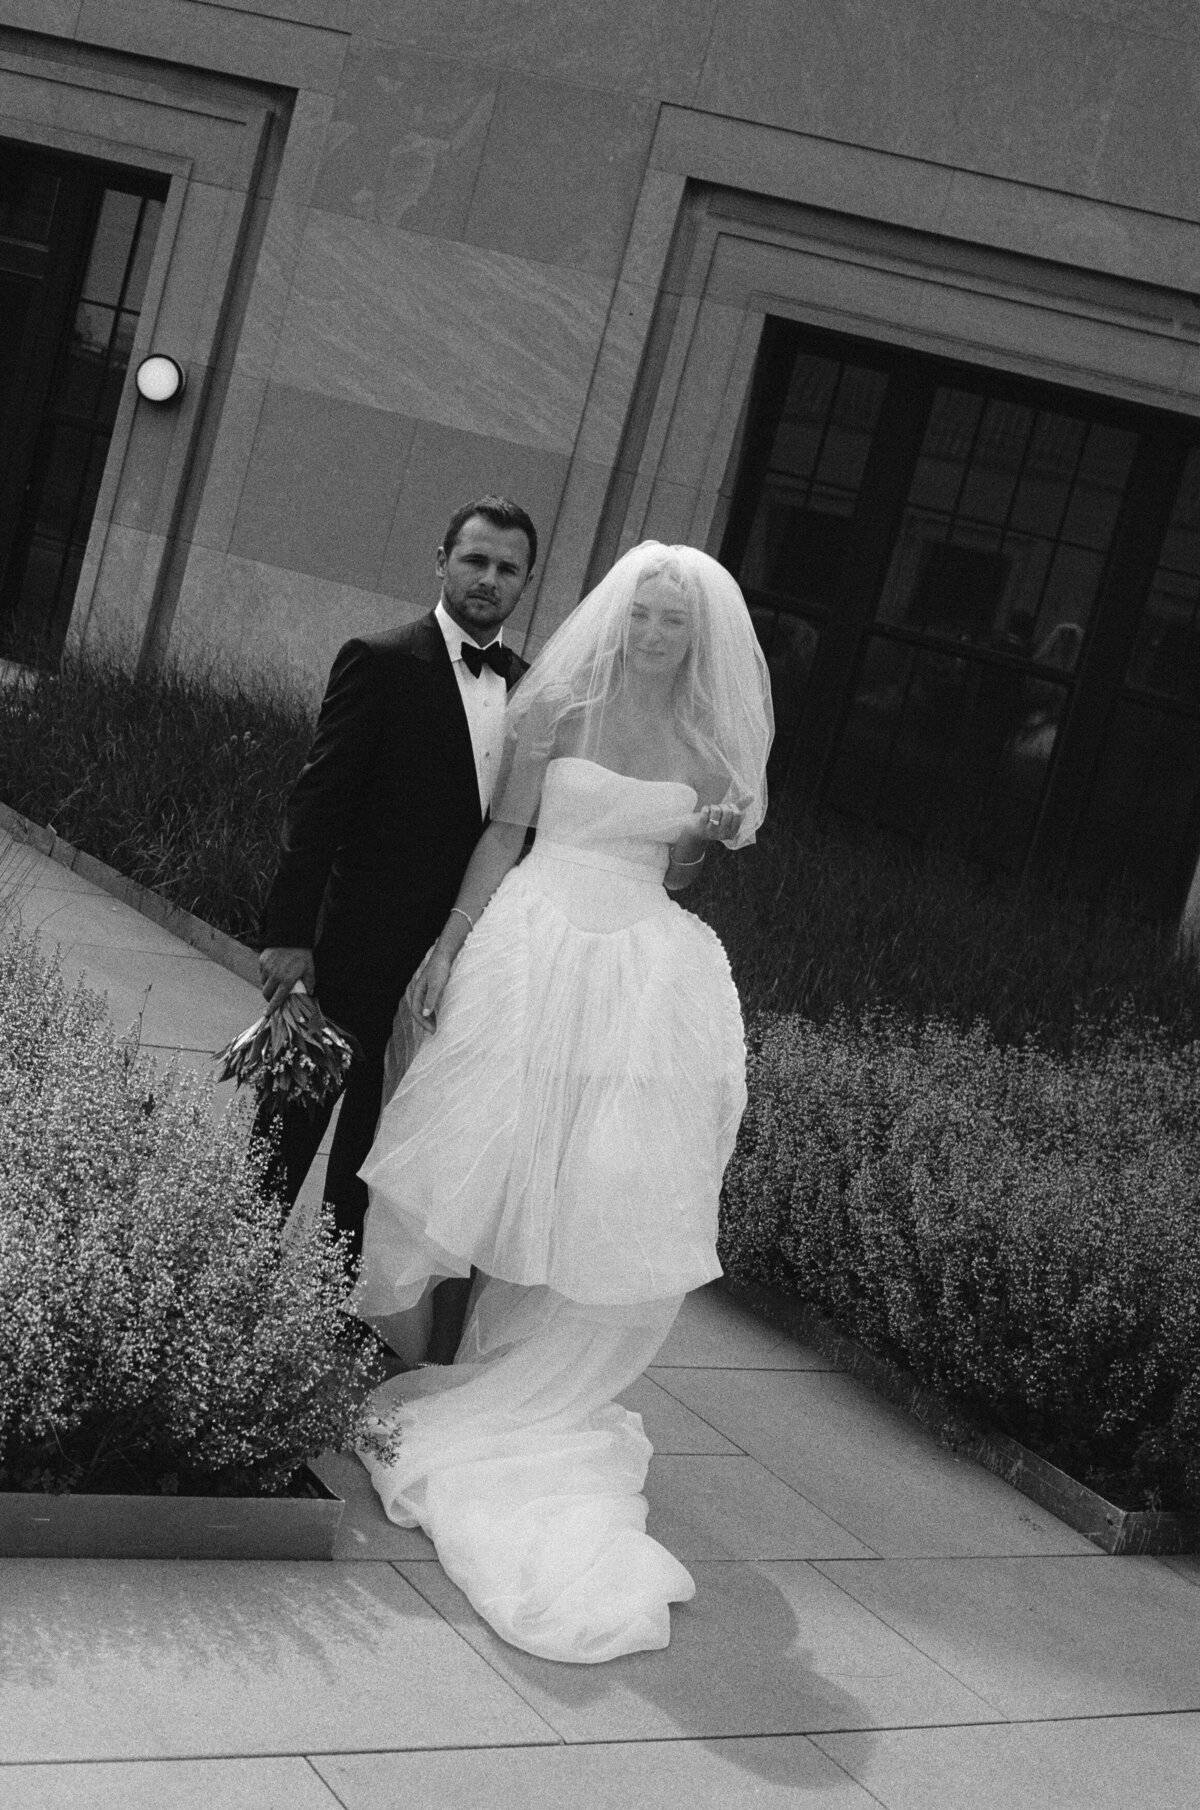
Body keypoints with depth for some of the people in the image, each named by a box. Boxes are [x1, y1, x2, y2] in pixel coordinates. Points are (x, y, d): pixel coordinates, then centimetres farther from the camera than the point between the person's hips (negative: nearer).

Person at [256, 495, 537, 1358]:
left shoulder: (529, 686, 7)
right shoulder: (381, 662, -9)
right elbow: (318, 802, -12)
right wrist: (289, 933, -17)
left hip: (457, 956, 5)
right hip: (359, 949, -5)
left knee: (382, 1138, 16)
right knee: (295, 1122, 7)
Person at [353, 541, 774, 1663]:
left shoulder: (708, 743, 7)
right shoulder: (560, 708, 0)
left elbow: (676, 875, 14)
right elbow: (504, 833, 1)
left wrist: (714, 835, -7)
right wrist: (449, 947, -3)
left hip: (644, 971, 2)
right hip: (537, 947, -2)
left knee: (616, 1197, 2)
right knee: (488, 1151, 1)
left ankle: (531, 1389, 20)